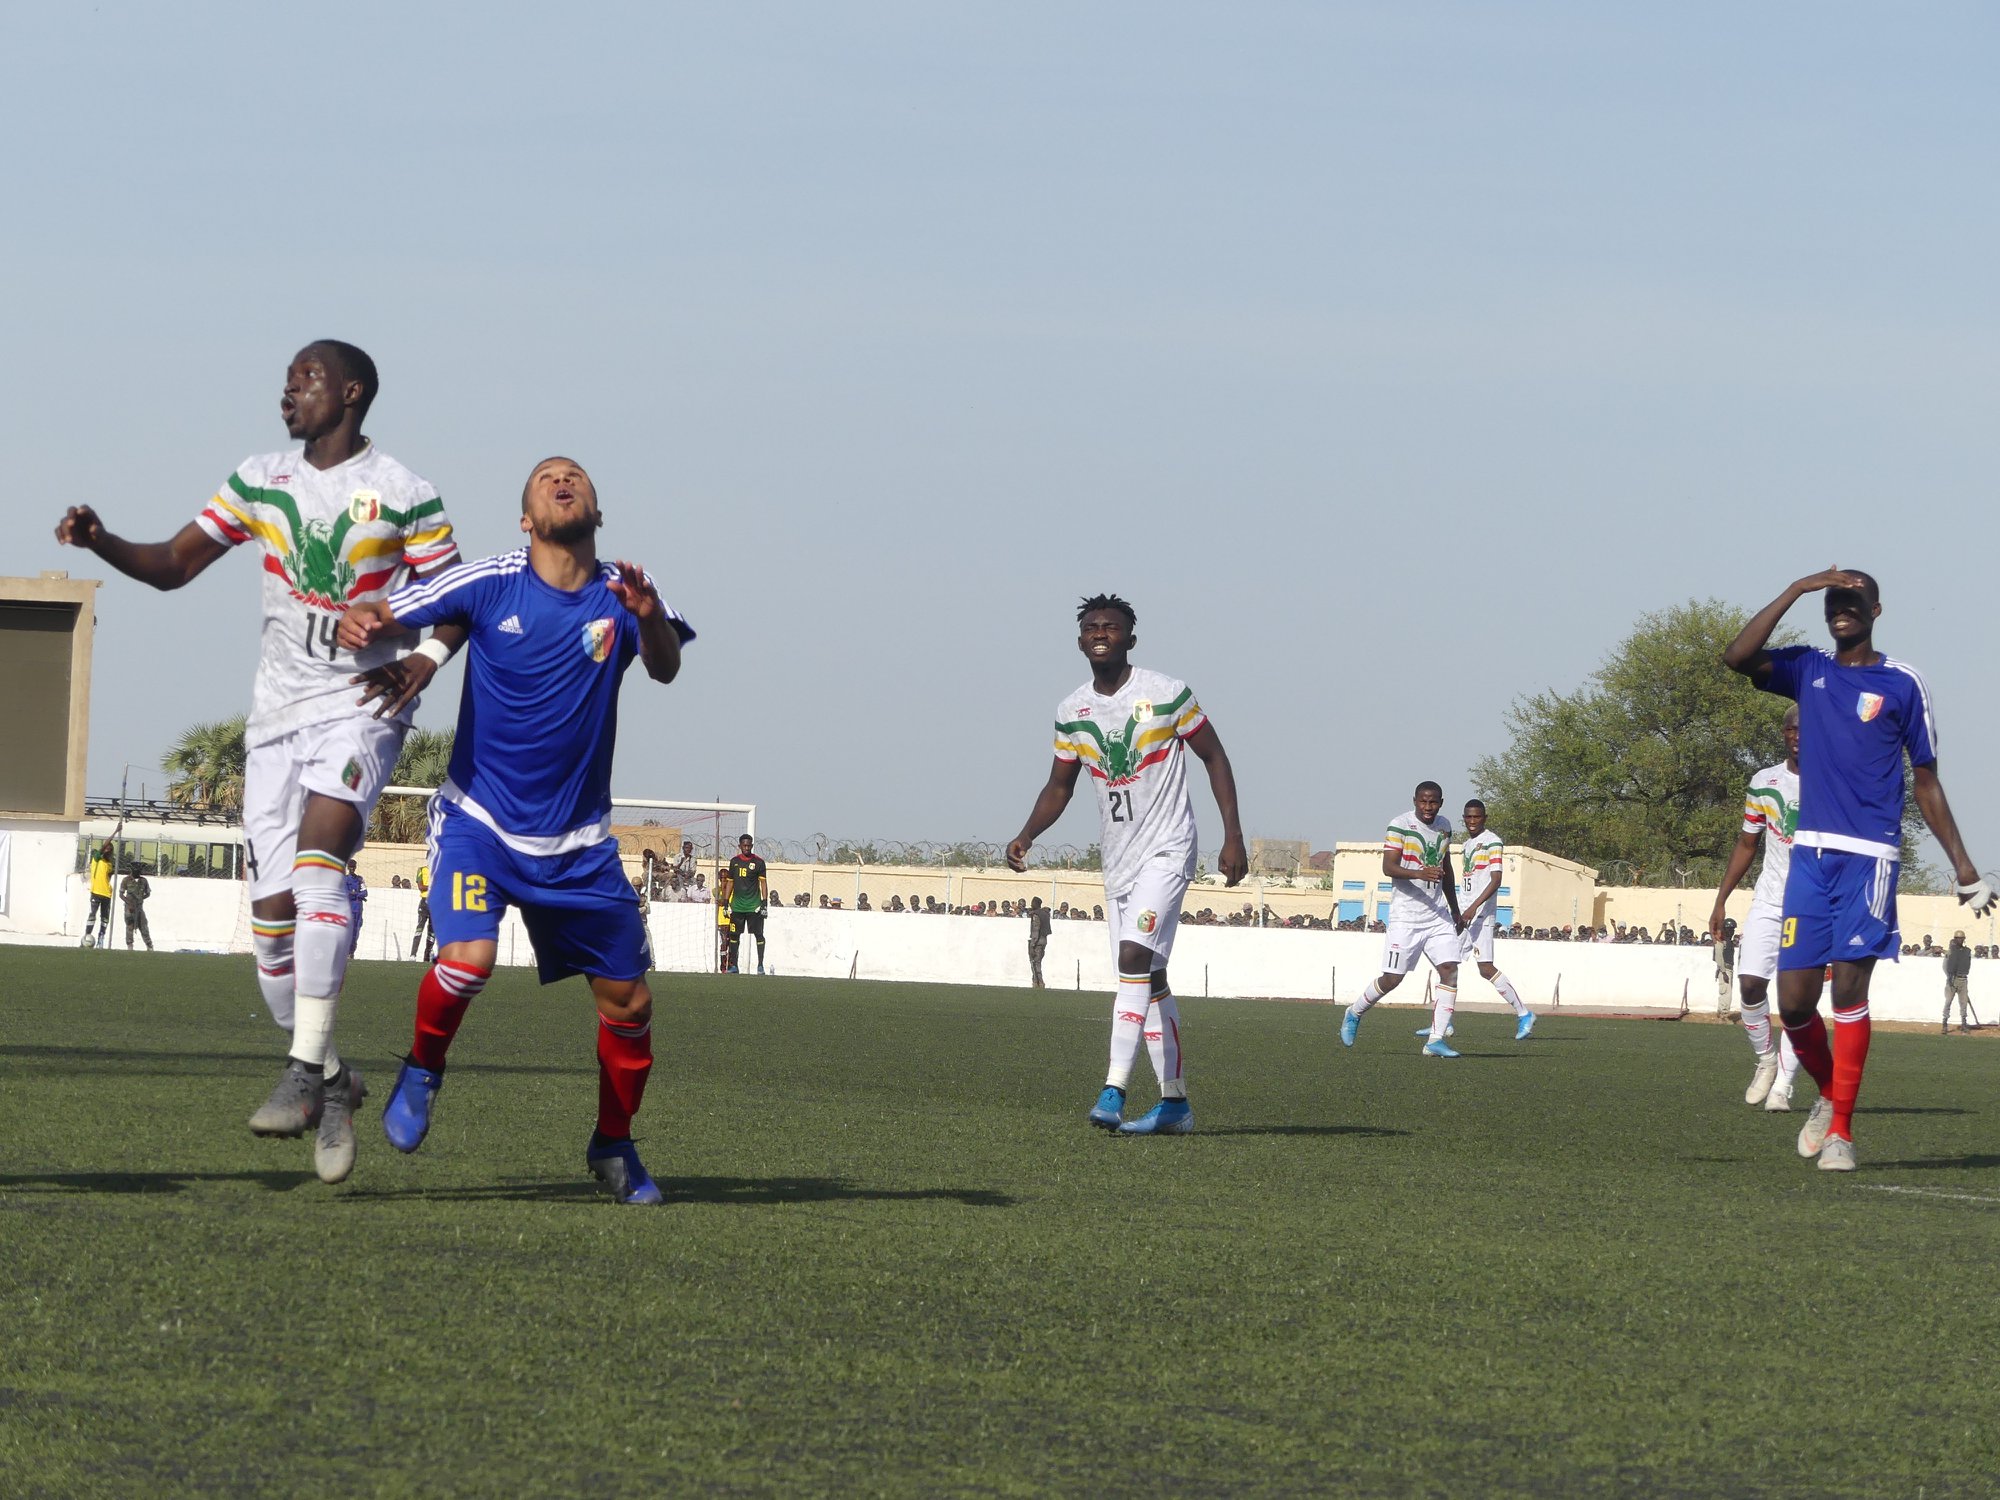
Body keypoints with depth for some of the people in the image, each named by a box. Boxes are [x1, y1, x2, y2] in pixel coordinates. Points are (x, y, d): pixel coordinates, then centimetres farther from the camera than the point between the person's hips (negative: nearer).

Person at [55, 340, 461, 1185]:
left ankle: (305, 1069, -29)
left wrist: (424, 662, -15)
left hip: (361, 707, -5)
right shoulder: (258, 483, 9)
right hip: (278, 712, 5)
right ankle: (332, 1082, 15)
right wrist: (100, 543, -8)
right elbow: (173, 565, 10)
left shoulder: (404, 496, -3)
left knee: (317, 855, -28)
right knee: (273, 914, -1)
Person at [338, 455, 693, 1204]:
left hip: (579, 842, 3)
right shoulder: (490, 584, -8)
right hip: (480, 821, -3)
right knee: (468, 958, -26)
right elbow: (385, 613, -9)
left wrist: (650, 619, -42)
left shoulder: (622, 593, -3)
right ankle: (422, 1070, 5)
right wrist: (356, 622, -33)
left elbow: (665, 669, -20)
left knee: (628, 1002, 3)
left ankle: (614, 1146, 26)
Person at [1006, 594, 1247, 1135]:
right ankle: (1174, 1102, 14)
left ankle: (1114, 1091, -27)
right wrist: (1025, 836, -3)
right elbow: (1059, 787, 15)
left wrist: (1232, 837, -8)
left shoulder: (1168, 694, -9)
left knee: (1135, 956, -21)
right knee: (1148, 979, 7)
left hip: (1167, 851, -6)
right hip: (1118, 860, 6)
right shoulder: (1071, 713, 6)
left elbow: (1214, 758, -2)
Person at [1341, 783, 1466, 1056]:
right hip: (1405, 916, -6)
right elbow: (1388, 867, -19)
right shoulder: (1400, 825, -9)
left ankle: (1436, 1039, -9)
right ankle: (1354, 1014, 24)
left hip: (1437, 914, 6)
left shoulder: (1444, 826, 12)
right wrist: (1420, 873, -36)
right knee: (1392, 978, -4)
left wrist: (1454, 909, 29)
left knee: (1449, 969, -10)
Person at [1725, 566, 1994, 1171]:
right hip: (1810, 850, 3)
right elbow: (1737, 657, -8)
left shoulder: (1902, 684, 5)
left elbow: (1926, 782, 9)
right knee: (1794, 1000, -2)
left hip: (1869, 854, -3)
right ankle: (1829, 1094, 25)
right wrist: (1797, 590, -11)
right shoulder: (1807, 670, 11)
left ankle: (1841, 1129, -3)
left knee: (1849, 988, -11)